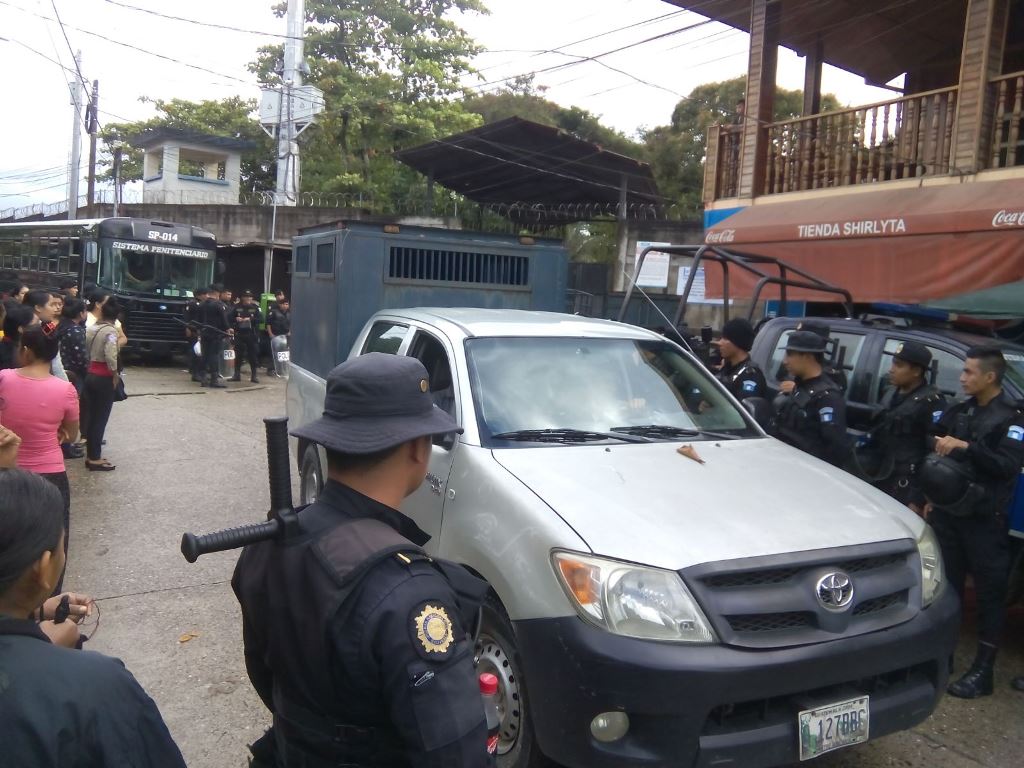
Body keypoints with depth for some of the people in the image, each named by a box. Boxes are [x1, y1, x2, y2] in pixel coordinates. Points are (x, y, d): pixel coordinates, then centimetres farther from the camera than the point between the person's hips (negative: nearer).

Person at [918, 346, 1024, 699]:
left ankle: (983, 670, 8)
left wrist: (965, 447, -25)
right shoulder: (958, 411, 11)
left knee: (989, 592, 2)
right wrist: (931, 499, 16)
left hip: (984, 520, -6)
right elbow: (938, 458, 18)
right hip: (948, 513, 6)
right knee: (946, 585, 11)